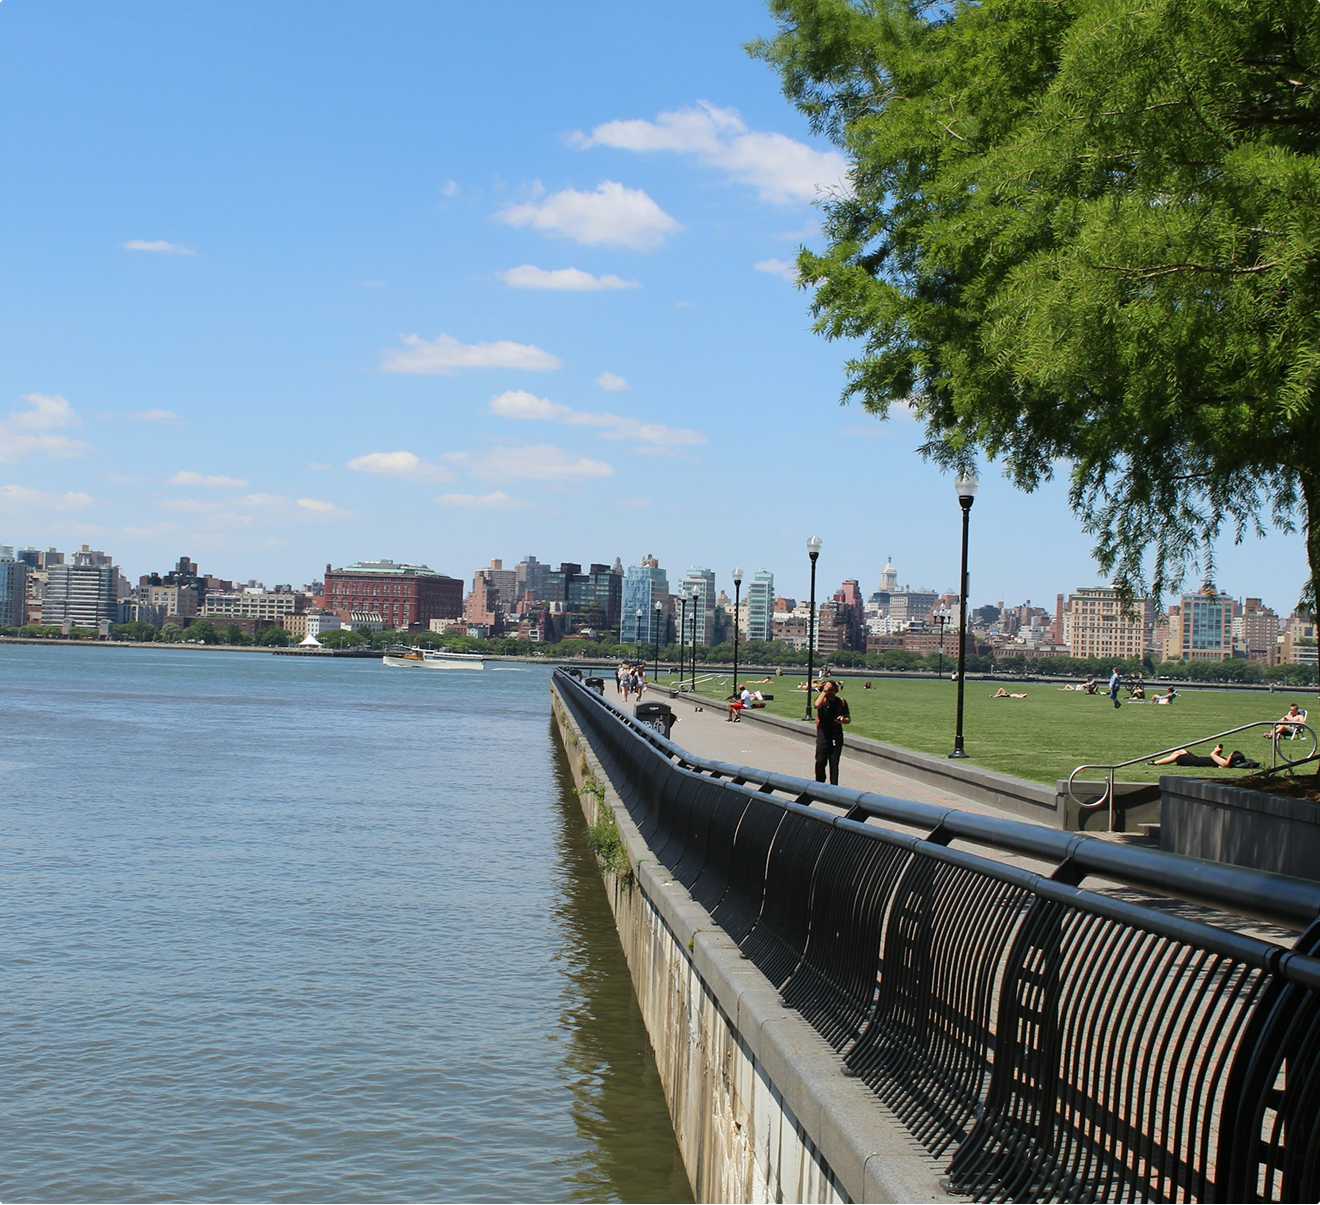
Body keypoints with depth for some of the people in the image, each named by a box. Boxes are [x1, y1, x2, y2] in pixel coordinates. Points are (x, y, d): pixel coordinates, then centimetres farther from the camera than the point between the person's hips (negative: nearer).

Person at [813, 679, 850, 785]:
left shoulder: (841, 701, 6)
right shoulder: (822, 699, -1)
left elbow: (848, 719, 13)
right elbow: (817, 705, -27)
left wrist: (843, 720, -10)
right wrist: (824, 691, -20)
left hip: (837, 736, 2)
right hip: (823, 735, -2)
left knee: (834, 763, 4)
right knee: (820, 761, -2)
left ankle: (834, 786, 9)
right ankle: (819, 784, 13)